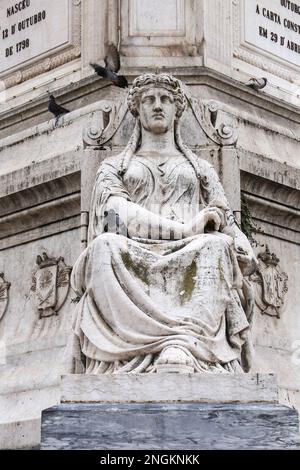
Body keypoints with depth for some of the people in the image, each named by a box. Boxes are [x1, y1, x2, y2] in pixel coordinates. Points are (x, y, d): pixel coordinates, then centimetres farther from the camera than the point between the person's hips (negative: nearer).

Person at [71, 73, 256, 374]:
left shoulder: (201, 169, 32)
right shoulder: (114, 167, 27)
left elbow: (225, 223, 20)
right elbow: (116, 209, 5)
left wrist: (243, 252, -7)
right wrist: (186, 227, -8)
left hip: (190, 259, 1)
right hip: (132, 259, -1)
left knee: (216, 246, -33)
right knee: (106, 245, -35)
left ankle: (183, 345, -54)